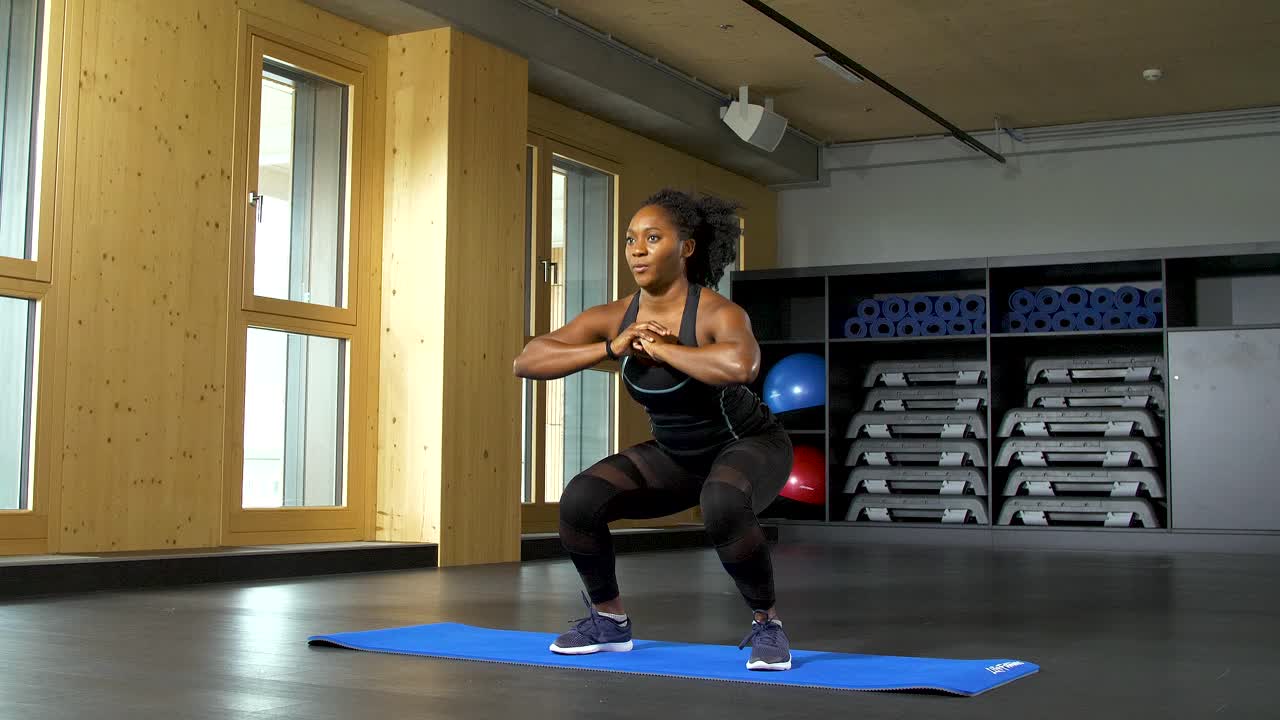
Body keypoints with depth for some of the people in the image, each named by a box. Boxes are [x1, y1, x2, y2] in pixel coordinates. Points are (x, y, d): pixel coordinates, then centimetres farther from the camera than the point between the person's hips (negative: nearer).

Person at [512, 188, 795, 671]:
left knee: (723, 507, -39)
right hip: (675, 456, 5)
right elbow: (527, 361, -18)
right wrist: (610, 348, -30)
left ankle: (766, 626, -13)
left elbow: (741, 365, -53)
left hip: (749, 446, -5)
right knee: (580, 500, -16)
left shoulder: (717, 313, -29)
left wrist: (659, 348, -37)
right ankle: (609, 621, 8)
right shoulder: (614, 318, -14)